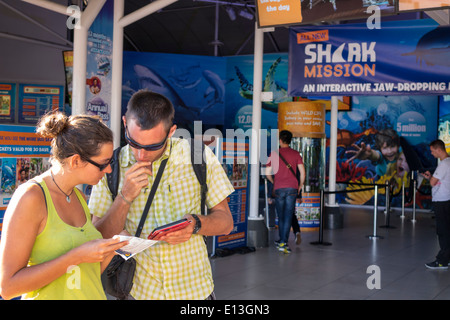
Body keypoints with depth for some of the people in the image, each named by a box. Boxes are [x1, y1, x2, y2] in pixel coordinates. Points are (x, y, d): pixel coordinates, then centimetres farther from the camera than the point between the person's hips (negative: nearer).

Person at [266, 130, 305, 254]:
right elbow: (302, 173, 0)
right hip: (292, 188, 0)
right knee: (288, 216, -1)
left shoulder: (274, 154, 4)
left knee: (281, 217, 12)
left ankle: (282, 241, 19)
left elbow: (268, 174, 6)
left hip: (279, 188, 0)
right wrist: (300, 186, 14)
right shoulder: (296, 154, 5)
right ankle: (283, 242, -10)